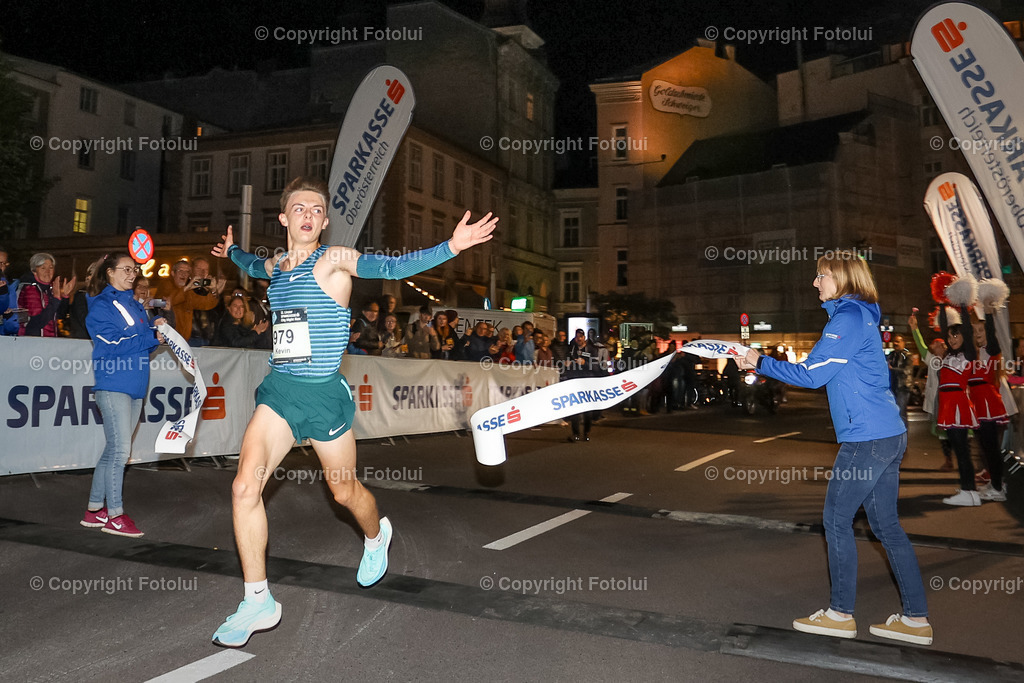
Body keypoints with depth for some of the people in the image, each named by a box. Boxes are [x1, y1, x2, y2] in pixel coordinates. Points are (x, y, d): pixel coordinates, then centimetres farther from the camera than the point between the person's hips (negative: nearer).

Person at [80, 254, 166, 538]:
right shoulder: (101, 305, -5)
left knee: (114, 449, 11)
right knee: (120, 449, -7)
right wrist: (152, 336, -15)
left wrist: (158, 328, 0)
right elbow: (112, 345, -15)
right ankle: (115, 515, 2)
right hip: (113, 384, -8)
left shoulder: (134, 304, 19)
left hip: (134, 385, 8)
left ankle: (94, 509, 20)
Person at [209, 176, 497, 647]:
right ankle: (259, 603, 6)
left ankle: (376, 536, 48)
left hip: (323, 394, -5)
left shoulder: (334, 259, -8)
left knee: (344, 491, 12)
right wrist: (232, 251, 51)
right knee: (245, 488, -9)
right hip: (279, 390, 5)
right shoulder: (275, 265, 10)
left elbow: (390, 266, -25)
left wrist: (451, 247, -37)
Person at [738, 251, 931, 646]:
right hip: (888, 435, 10)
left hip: (867, 438, -10)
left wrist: (761, 362, -3)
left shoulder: (849, 317, -13)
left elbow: (812, 375, -14)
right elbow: (819, 369, 21)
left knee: (836, 519, 1)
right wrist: (761, 365, 16)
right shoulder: (859, 317, 18)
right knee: (885, 524, 13)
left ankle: (841, 614, 11)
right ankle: (916, 619, 17)